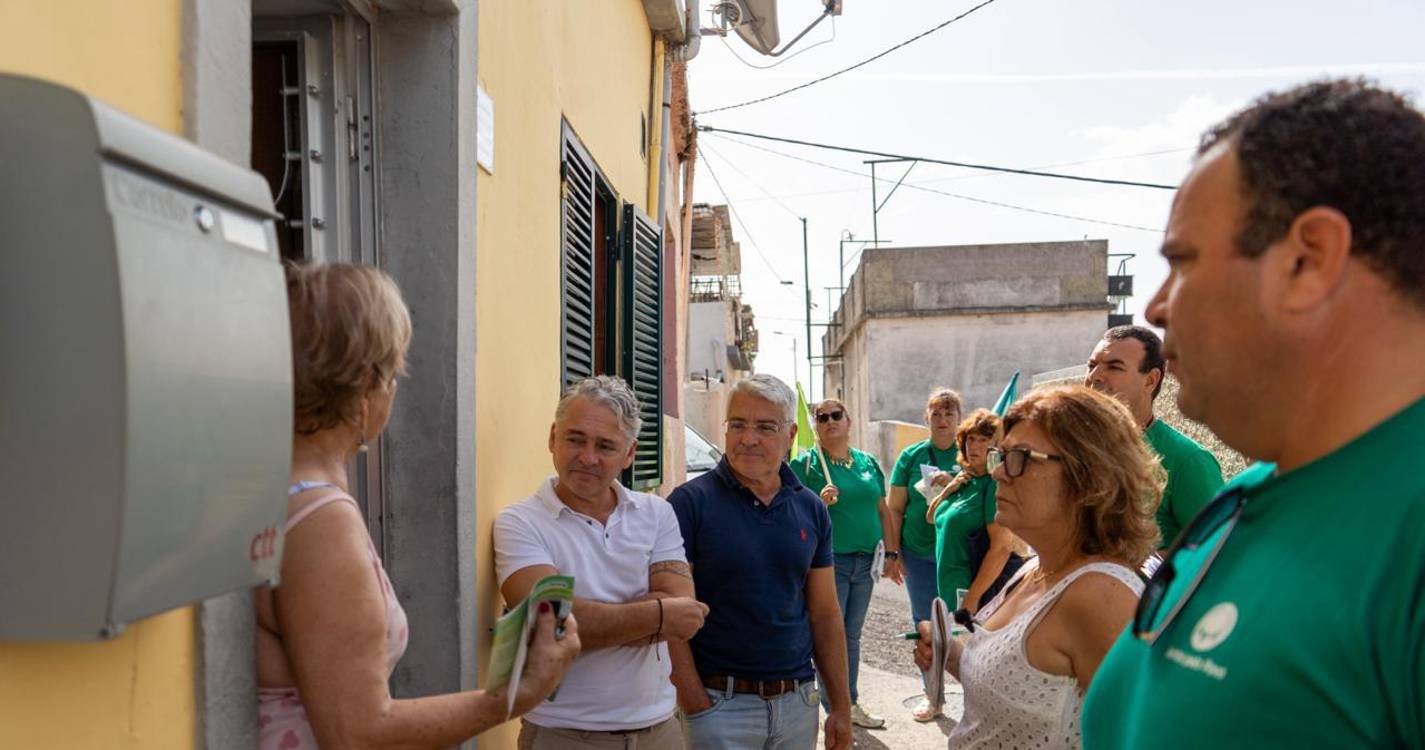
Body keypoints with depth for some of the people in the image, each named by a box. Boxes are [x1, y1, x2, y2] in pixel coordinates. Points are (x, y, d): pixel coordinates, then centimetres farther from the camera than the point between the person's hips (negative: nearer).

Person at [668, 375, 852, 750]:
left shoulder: (811, 509, 6)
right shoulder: (689, 503, -9)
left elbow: (826, 615, 10)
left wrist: (841, 707, 8)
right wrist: (696, 707, -16)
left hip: (798, 701, 5)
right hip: (719, 702, -4)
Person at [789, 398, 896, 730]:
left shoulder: (868, 462, 10)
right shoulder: (806, 463, -5)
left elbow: (883, 511, 15)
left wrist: (892, 554, 12)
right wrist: (820, 502, -25)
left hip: (864, 562, 5)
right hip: (829, 562, -5)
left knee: (852, 637, 15)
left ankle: (851, 704, 27)